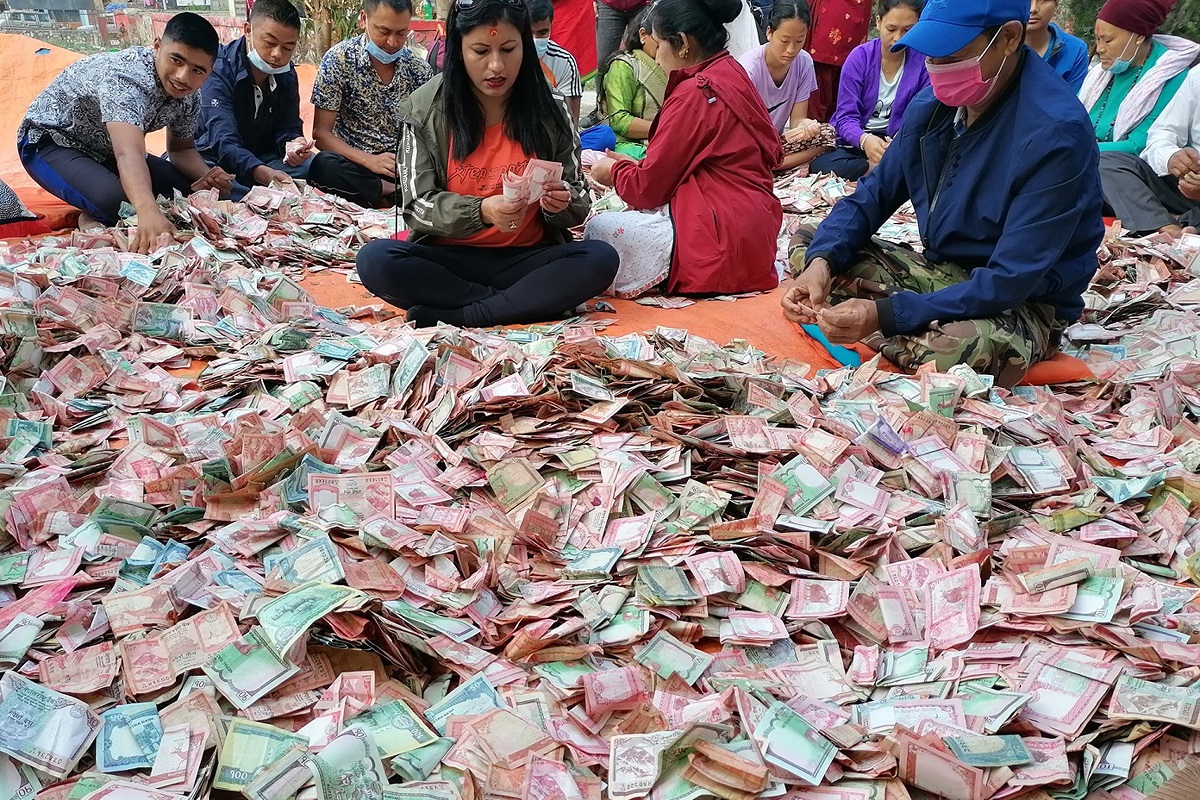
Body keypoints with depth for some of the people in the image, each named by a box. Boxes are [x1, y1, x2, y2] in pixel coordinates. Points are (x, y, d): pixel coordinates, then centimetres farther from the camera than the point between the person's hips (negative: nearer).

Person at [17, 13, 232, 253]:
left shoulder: (189, 97, -12)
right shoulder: (125, 77, -37)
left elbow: (181, 149, 4)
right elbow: (129, 154, -52)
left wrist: (206, 178, -20)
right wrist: (149, 212, -71)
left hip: (106, 150, 7)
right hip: (50, 141, -7)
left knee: (190, 189, -11)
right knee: (115, 201, -35)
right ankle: (96, 218, -2)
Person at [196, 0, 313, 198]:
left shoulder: (287, 75, -2)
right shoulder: (218, 70, -22)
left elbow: (287, 129, -2)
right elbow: (224, 142, -33)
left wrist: (292, 144, -31)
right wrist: (264, 174, -54)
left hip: (262, 159, 6)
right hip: (215, 158, -5)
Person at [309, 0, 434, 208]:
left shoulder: (420, 71, 1)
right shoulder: (339, 59, -7)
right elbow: (321, 133, -8)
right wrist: (370, 161, -25)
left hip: (401, 166, 2)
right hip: (353, 161, -1)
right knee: (324, 165, -36)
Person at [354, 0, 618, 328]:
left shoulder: (549, 111, 1)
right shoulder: (425, 110, -3)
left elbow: (578, 203, 4)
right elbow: (418, 205, -7)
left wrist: (560, 204, -21)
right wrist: (481, 211, -26)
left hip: (526, 260, 1)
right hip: (448, 259, -1)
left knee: (601, 259, -27)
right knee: (375, 261, -29)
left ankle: (453, 316, -25)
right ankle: (522, 303, -21)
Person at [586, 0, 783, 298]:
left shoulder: (695, 94, -15)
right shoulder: (731, 74, 11)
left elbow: (647, 189, -9)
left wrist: (613, 170, 11)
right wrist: (629, 165, 17)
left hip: (724, 246, -9)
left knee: (599, 229, -4)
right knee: (625, 218, 18)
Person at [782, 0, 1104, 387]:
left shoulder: (1054, 134, -26)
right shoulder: (932, 106, -4)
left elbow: (1011, 283, -29)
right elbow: (872, 196, 4)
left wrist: (886, 315, -36)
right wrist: (822, 261, -17)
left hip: (1023, 303, -6)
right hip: (940, 273, 7)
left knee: (966, 348, -41)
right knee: (804, 247, 3)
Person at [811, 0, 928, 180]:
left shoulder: (924, 62, -5)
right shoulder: (860, 57, -6)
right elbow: (846, 117, -12)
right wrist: (864, 140, -35)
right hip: (855, 141, 1)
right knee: (821, 165, -32)